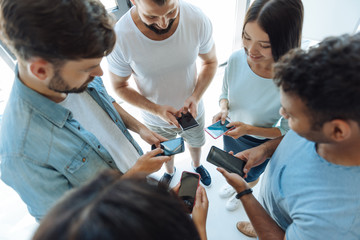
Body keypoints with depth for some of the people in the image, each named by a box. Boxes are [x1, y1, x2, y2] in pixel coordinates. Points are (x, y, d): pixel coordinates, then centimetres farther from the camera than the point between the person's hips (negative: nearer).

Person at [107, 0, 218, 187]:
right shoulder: (119, 38, -32)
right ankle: (169, 171, 68)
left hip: (192, 110, 2)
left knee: (195, 143, 33)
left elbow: (210, 62, -8)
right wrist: (156, 109, -28)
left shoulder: (198, 20, -27)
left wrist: (195, 97, -24)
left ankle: (197, 165, 70)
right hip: (156, 118, -1)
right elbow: (120, 87, -15)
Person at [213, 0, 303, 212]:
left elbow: (286, 132, -21)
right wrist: (224, 109, -24)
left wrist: (249, 129, -33)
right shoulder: (236, 59, -23)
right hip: (230, 132, 4)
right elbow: (225, 93, -4)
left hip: (260, 144, -3)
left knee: (249, 176, 31)